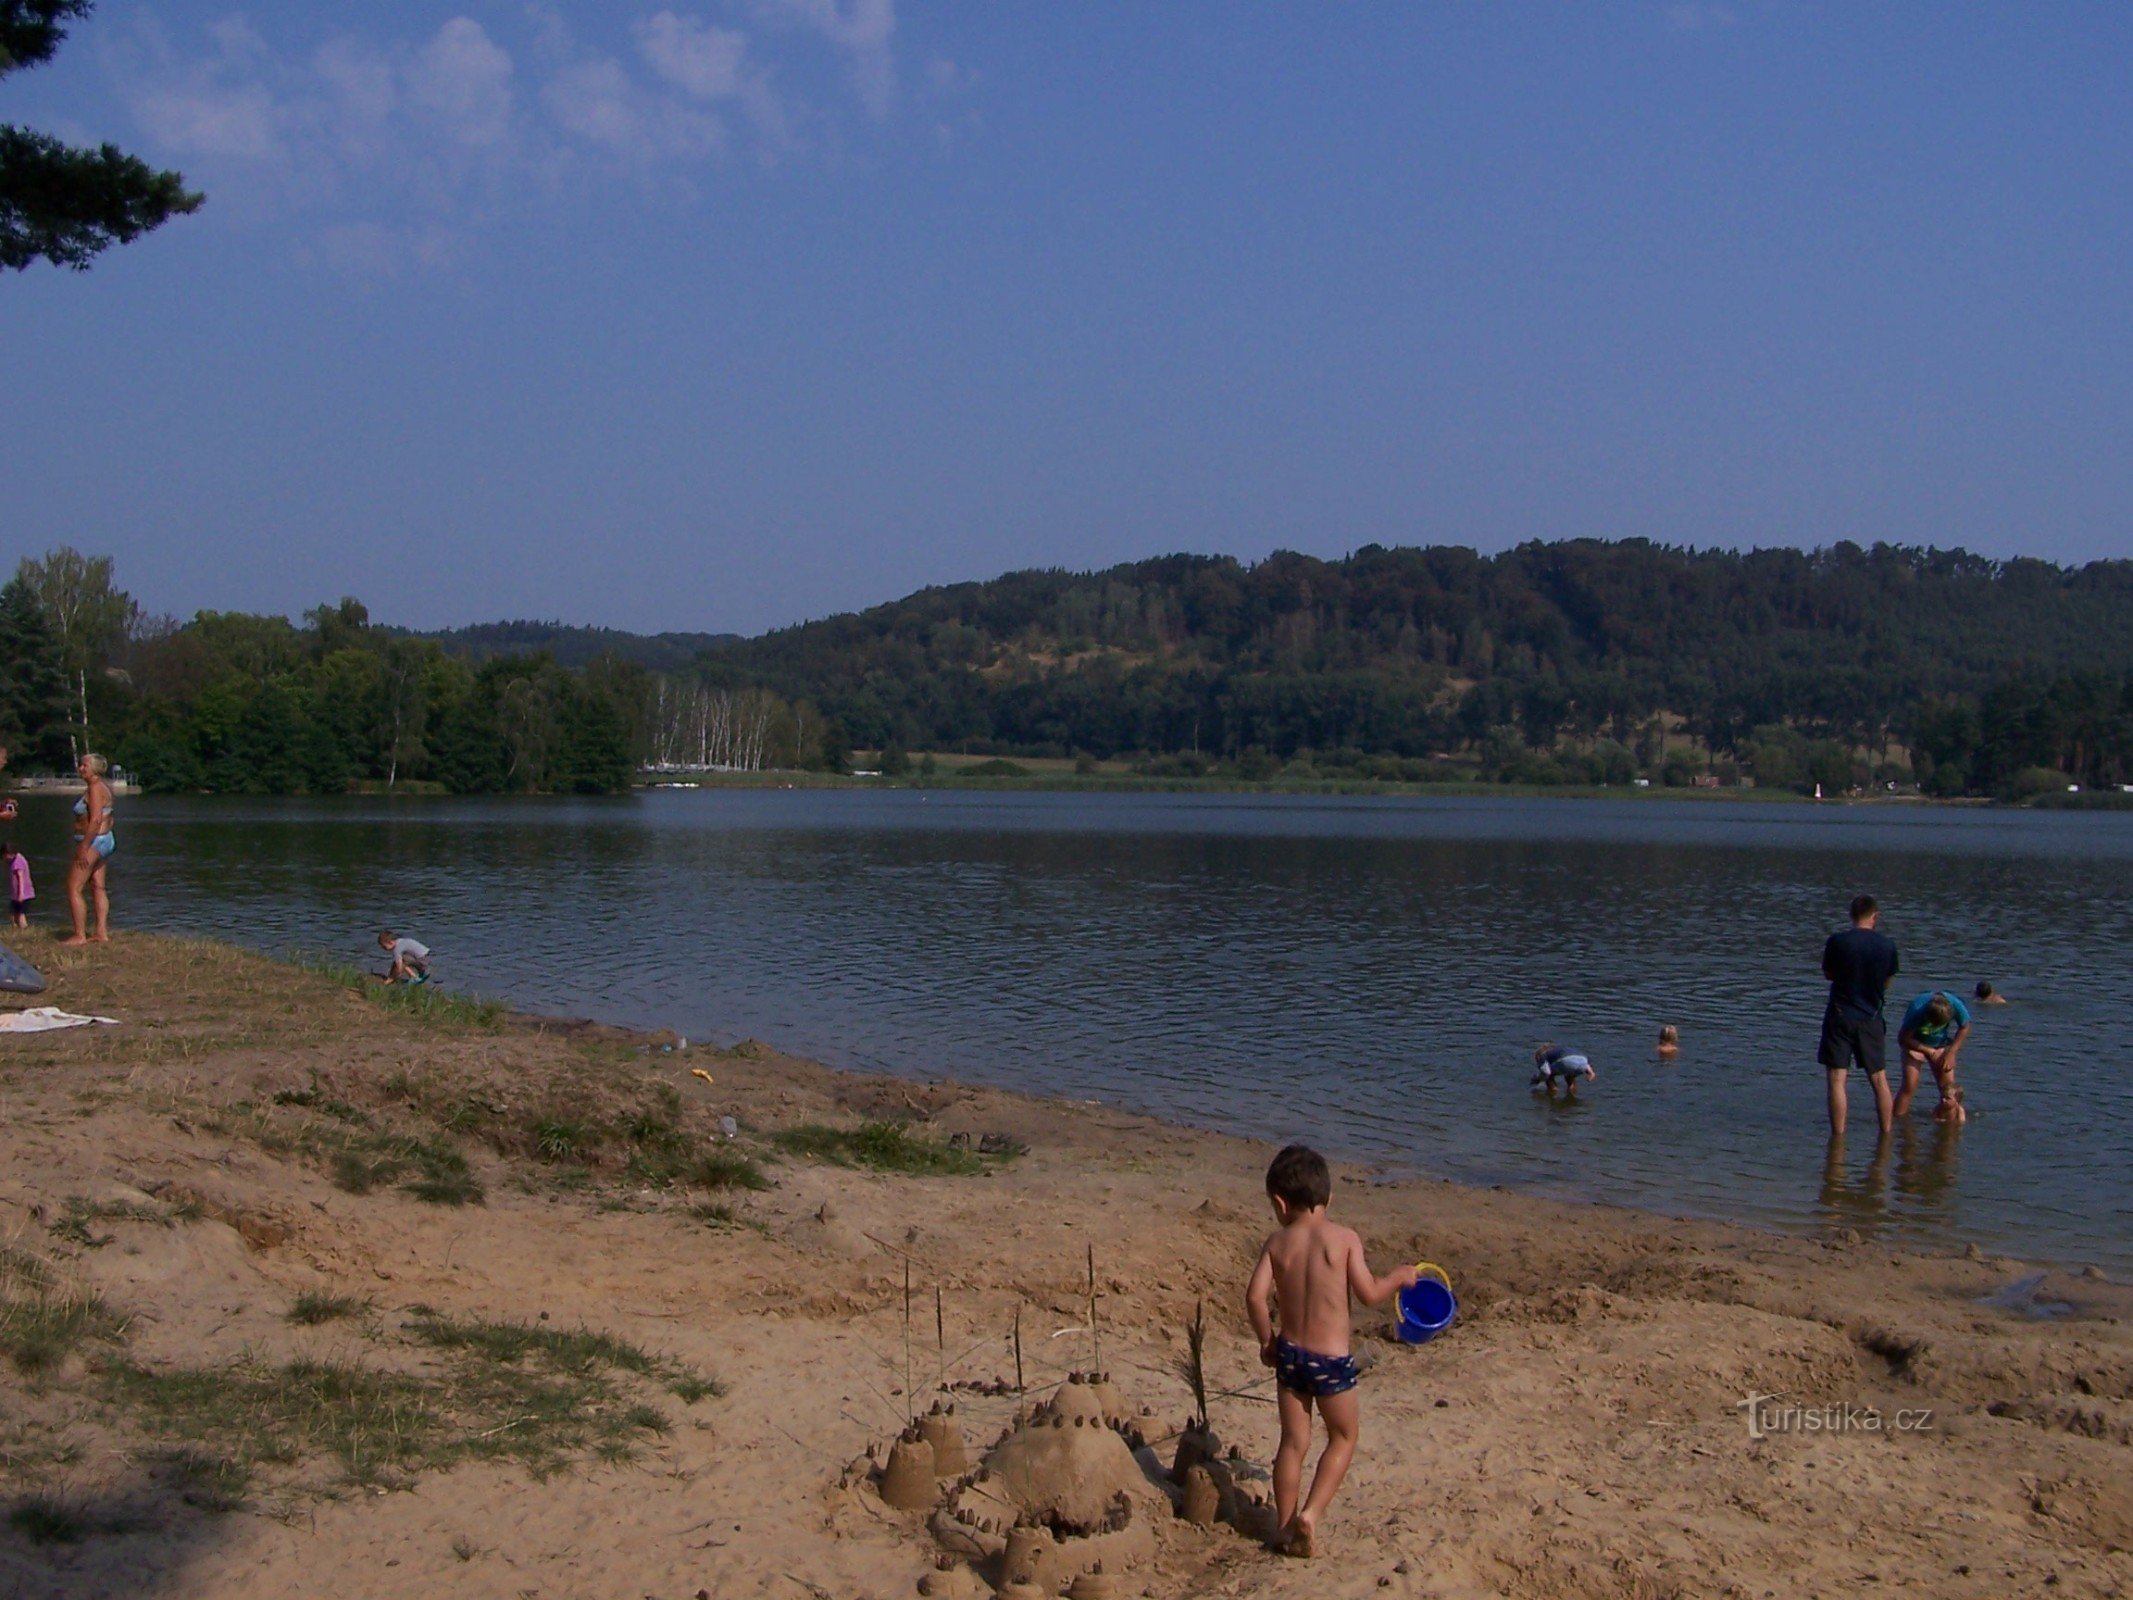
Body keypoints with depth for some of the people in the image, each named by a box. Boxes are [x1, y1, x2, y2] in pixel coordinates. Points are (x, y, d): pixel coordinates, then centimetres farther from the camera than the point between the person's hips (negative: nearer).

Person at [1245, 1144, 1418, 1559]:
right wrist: (1400, 1277, 10)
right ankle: (1311, 1512, 4)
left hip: (1289, 1353, 3)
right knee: (1344, 1436, 17)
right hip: (1332, 1358, -3)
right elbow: (1369, 1294, -9)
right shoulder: (1344, 1238, -10)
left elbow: (1256, 1296, -10)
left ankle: (1284, 1527, 19)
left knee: (1293, 1441, 15)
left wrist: (1267, 1340, 6)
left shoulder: (1277, 1242, -4)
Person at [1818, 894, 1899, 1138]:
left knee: (1837, 1079, 0)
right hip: (1871, 1018, 3)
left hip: (1840, 1016, -3)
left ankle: (1838, 1135, -2)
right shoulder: (1887, 945, -3)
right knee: (1879, 1079, 14)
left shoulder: (1838, 940, -10)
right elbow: (1887, 981, 8)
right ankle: (1887, 1132, 19)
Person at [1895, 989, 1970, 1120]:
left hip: (1941, 1045, 3)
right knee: (1909, 1086, -14)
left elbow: (1965, 1027, -7)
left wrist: (1951, 1052, -14)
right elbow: (1903, 1039, -22)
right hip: (1915, 1044, -3)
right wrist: (1928, 1051, -22)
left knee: (1948, 1088, -7)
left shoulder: (1956, 1005, -29)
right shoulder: (1916, 1010, -35)